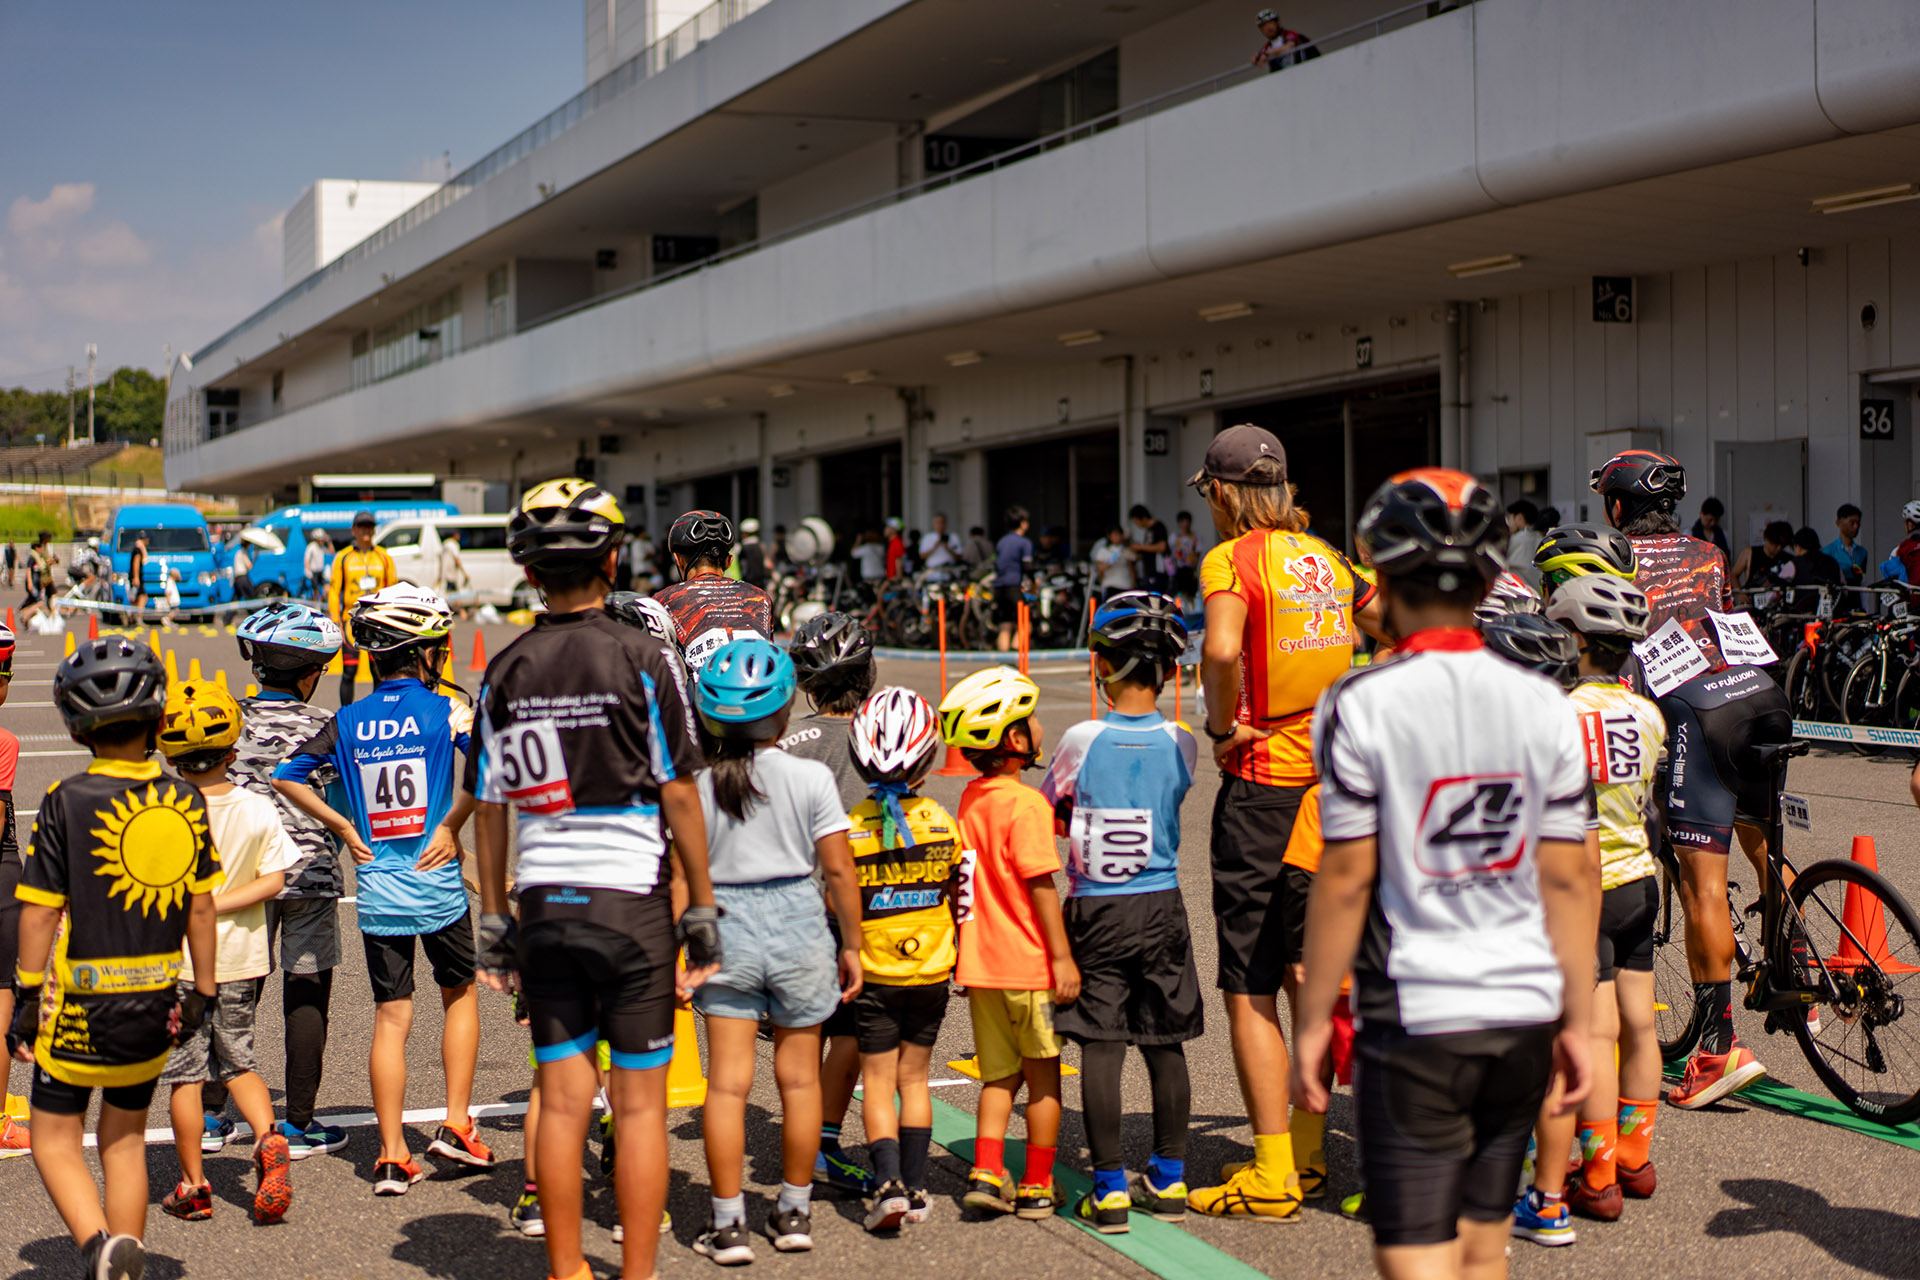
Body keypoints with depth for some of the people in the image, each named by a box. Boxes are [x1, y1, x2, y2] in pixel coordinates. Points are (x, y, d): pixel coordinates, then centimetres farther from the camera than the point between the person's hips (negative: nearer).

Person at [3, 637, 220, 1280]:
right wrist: (203, 989, 15)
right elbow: (201, 905, 6)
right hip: (157, 1003, 4)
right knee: (125, 1136, 18)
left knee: (55, 1136, 8)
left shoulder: (66, 801, -13)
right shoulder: (184, 800, -1)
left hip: (83, 1004, -4)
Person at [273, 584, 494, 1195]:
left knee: (391, 1016, 7)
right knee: (459, 995, 19)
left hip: (376, 890, 3)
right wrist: (451, 826, -11)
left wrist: (343, 827, 7)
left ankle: (392, 1156, 5)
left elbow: (287, 776, 3)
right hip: (437, 885, -2)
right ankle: (456, 1124, 15)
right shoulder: (444, 710, -6)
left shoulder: (348, 721, 5)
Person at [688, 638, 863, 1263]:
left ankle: (728, 1224, 6)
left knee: (727, 1083, 4)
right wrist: (852, 945, 6)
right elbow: (838, 869, -4)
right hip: (798, 922, 0)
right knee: (799, 1078, 13)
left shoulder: (698, 787, -5)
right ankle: (794, 1213, 24)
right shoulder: (811, 778, -7)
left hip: (727, 928, 0)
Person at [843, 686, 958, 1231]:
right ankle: (915, 1186, 14)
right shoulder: (943, 824, -7)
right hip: (930, 973, 2)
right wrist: (959, 954, 19)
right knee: (913, 1078, 13)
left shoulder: (848, 830, -13)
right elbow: (960, 896, 4)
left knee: (877, 1081, 6)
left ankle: (887, 1181, -8)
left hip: (873, 977, -2)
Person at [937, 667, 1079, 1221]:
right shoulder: (1026, 803, -16)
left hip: (980, 962, 7)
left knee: (1001, 1073, 16)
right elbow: (1041, 885, -18)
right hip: (1029, 964, -7)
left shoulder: (970, 798, 6)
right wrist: (1063, 956, -15)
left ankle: (986, 1172, 8)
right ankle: (1037, 1186, 13)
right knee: (1043, 1073, 6)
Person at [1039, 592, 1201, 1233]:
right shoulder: (1180, 743, -4)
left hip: (1097, 913, -2)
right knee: (1166, 1047, 10)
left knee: (1100, 1048, 1)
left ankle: (1110, 1190, 2)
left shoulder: (1082, 740, -10)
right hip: (1161, 907, 3)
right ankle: (1169, 1181, 18)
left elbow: (1046, 814, 4)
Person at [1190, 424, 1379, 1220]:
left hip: (1261, 782, -7)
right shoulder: (1325, 558, 11)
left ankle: (1273, 1178, -1)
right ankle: (1308, 1153, 26)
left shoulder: (1233, 559, -10)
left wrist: (1222, 726, -15)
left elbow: (1222, 648, -30)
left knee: (1249, 990, -1)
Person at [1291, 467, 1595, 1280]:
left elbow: (1346, 878, -10)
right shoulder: (1545, 705, 2)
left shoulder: (1361, 704, -10)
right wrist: (1578, 1021, 10)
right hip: (1525, 1013, 5)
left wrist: (1313, 1020, -2)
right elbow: (1566, 879, 3)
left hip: (1414, 1019, -5)